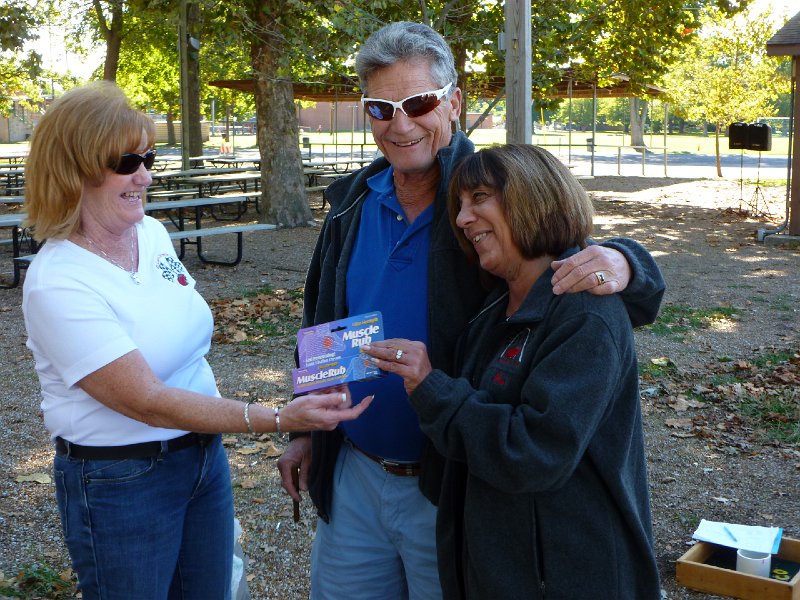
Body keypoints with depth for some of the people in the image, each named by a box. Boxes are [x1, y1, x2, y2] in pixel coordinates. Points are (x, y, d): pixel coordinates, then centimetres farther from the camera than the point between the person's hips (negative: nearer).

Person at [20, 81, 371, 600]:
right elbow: (148, 402, -26)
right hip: (121, 481, -7)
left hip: (205, 454, 7)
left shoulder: (154, 234, 1)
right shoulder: (57, 282, -22)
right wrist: (280, 419, -31)